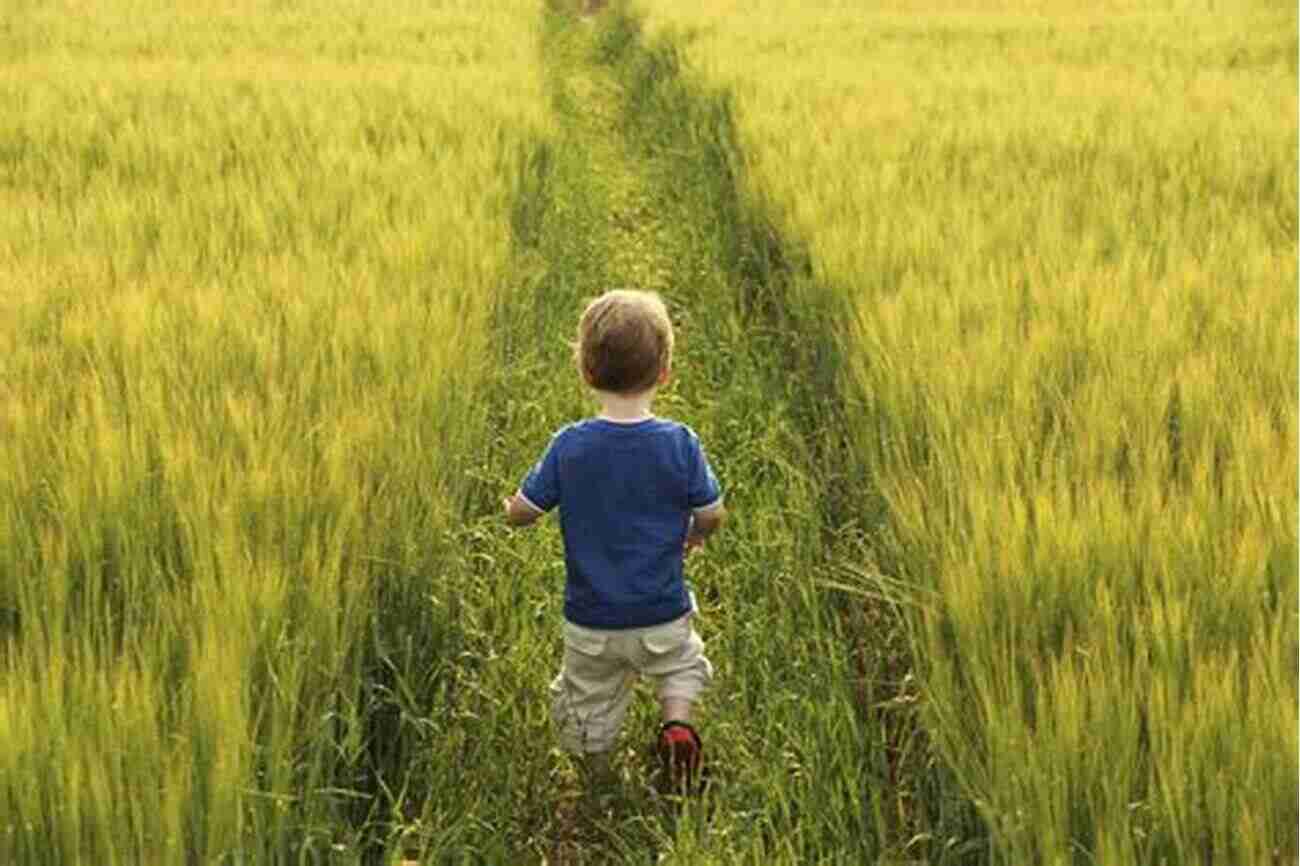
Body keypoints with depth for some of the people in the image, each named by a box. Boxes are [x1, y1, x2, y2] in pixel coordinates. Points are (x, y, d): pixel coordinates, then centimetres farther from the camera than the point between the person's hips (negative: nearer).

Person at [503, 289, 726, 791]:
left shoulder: (569, 447, -15)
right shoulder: (679, 444, -16)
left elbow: (520, 513, -9)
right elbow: (712, 515, -8)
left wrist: (511, 506, 15)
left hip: (590, 622, 1)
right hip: (662, 615, 0)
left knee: (589, 711, 21)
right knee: (680, 665, 28)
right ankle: (677, 721, 2)